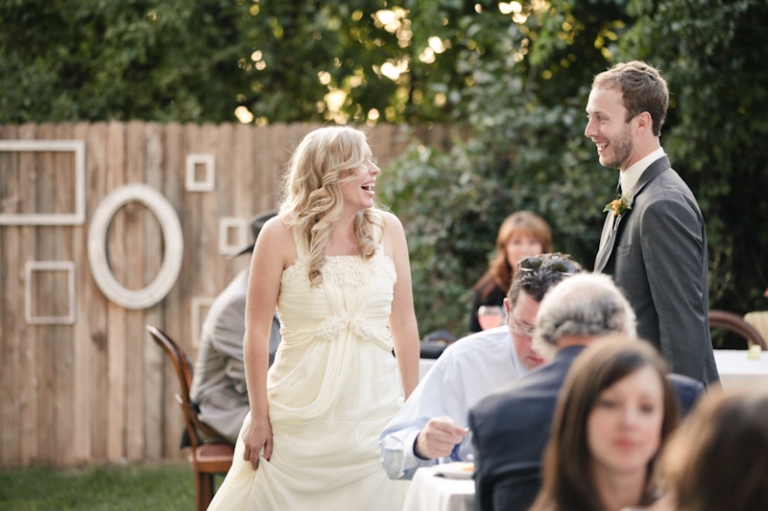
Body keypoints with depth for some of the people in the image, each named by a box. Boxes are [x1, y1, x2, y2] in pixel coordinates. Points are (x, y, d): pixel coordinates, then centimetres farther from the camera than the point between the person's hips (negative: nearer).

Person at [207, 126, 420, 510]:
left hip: (373, 413, 3)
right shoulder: (281, 234, -5)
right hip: (301, 417, -2)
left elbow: (404, 323, 9)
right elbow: (256, 330, -4)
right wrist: (259, 417, -5)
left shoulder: (387, 229, 4)